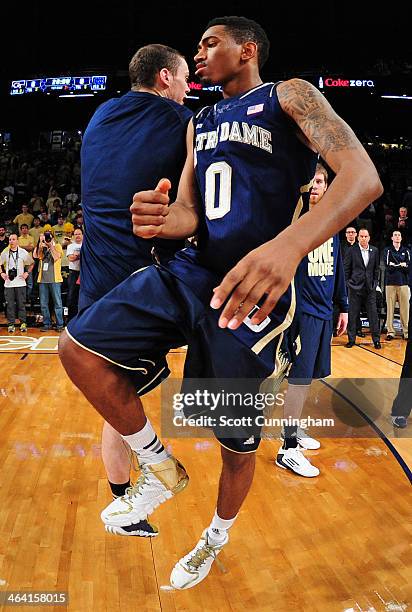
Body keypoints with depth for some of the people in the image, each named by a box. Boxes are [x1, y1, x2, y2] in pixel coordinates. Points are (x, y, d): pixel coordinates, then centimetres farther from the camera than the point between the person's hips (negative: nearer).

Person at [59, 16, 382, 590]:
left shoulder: (289, 97, -2)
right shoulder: (200, 124, 18)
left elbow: (363, 176, -18)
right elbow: (190, 213, 12)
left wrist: (288, 245, -38)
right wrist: (164, 219, -17)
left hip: (252, 291, -6)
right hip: (190, 273, 6)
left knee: (238, 446, 8)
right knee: (78, 346, -10)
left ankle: (217, 538, 40)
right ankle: (160, 466, 9)